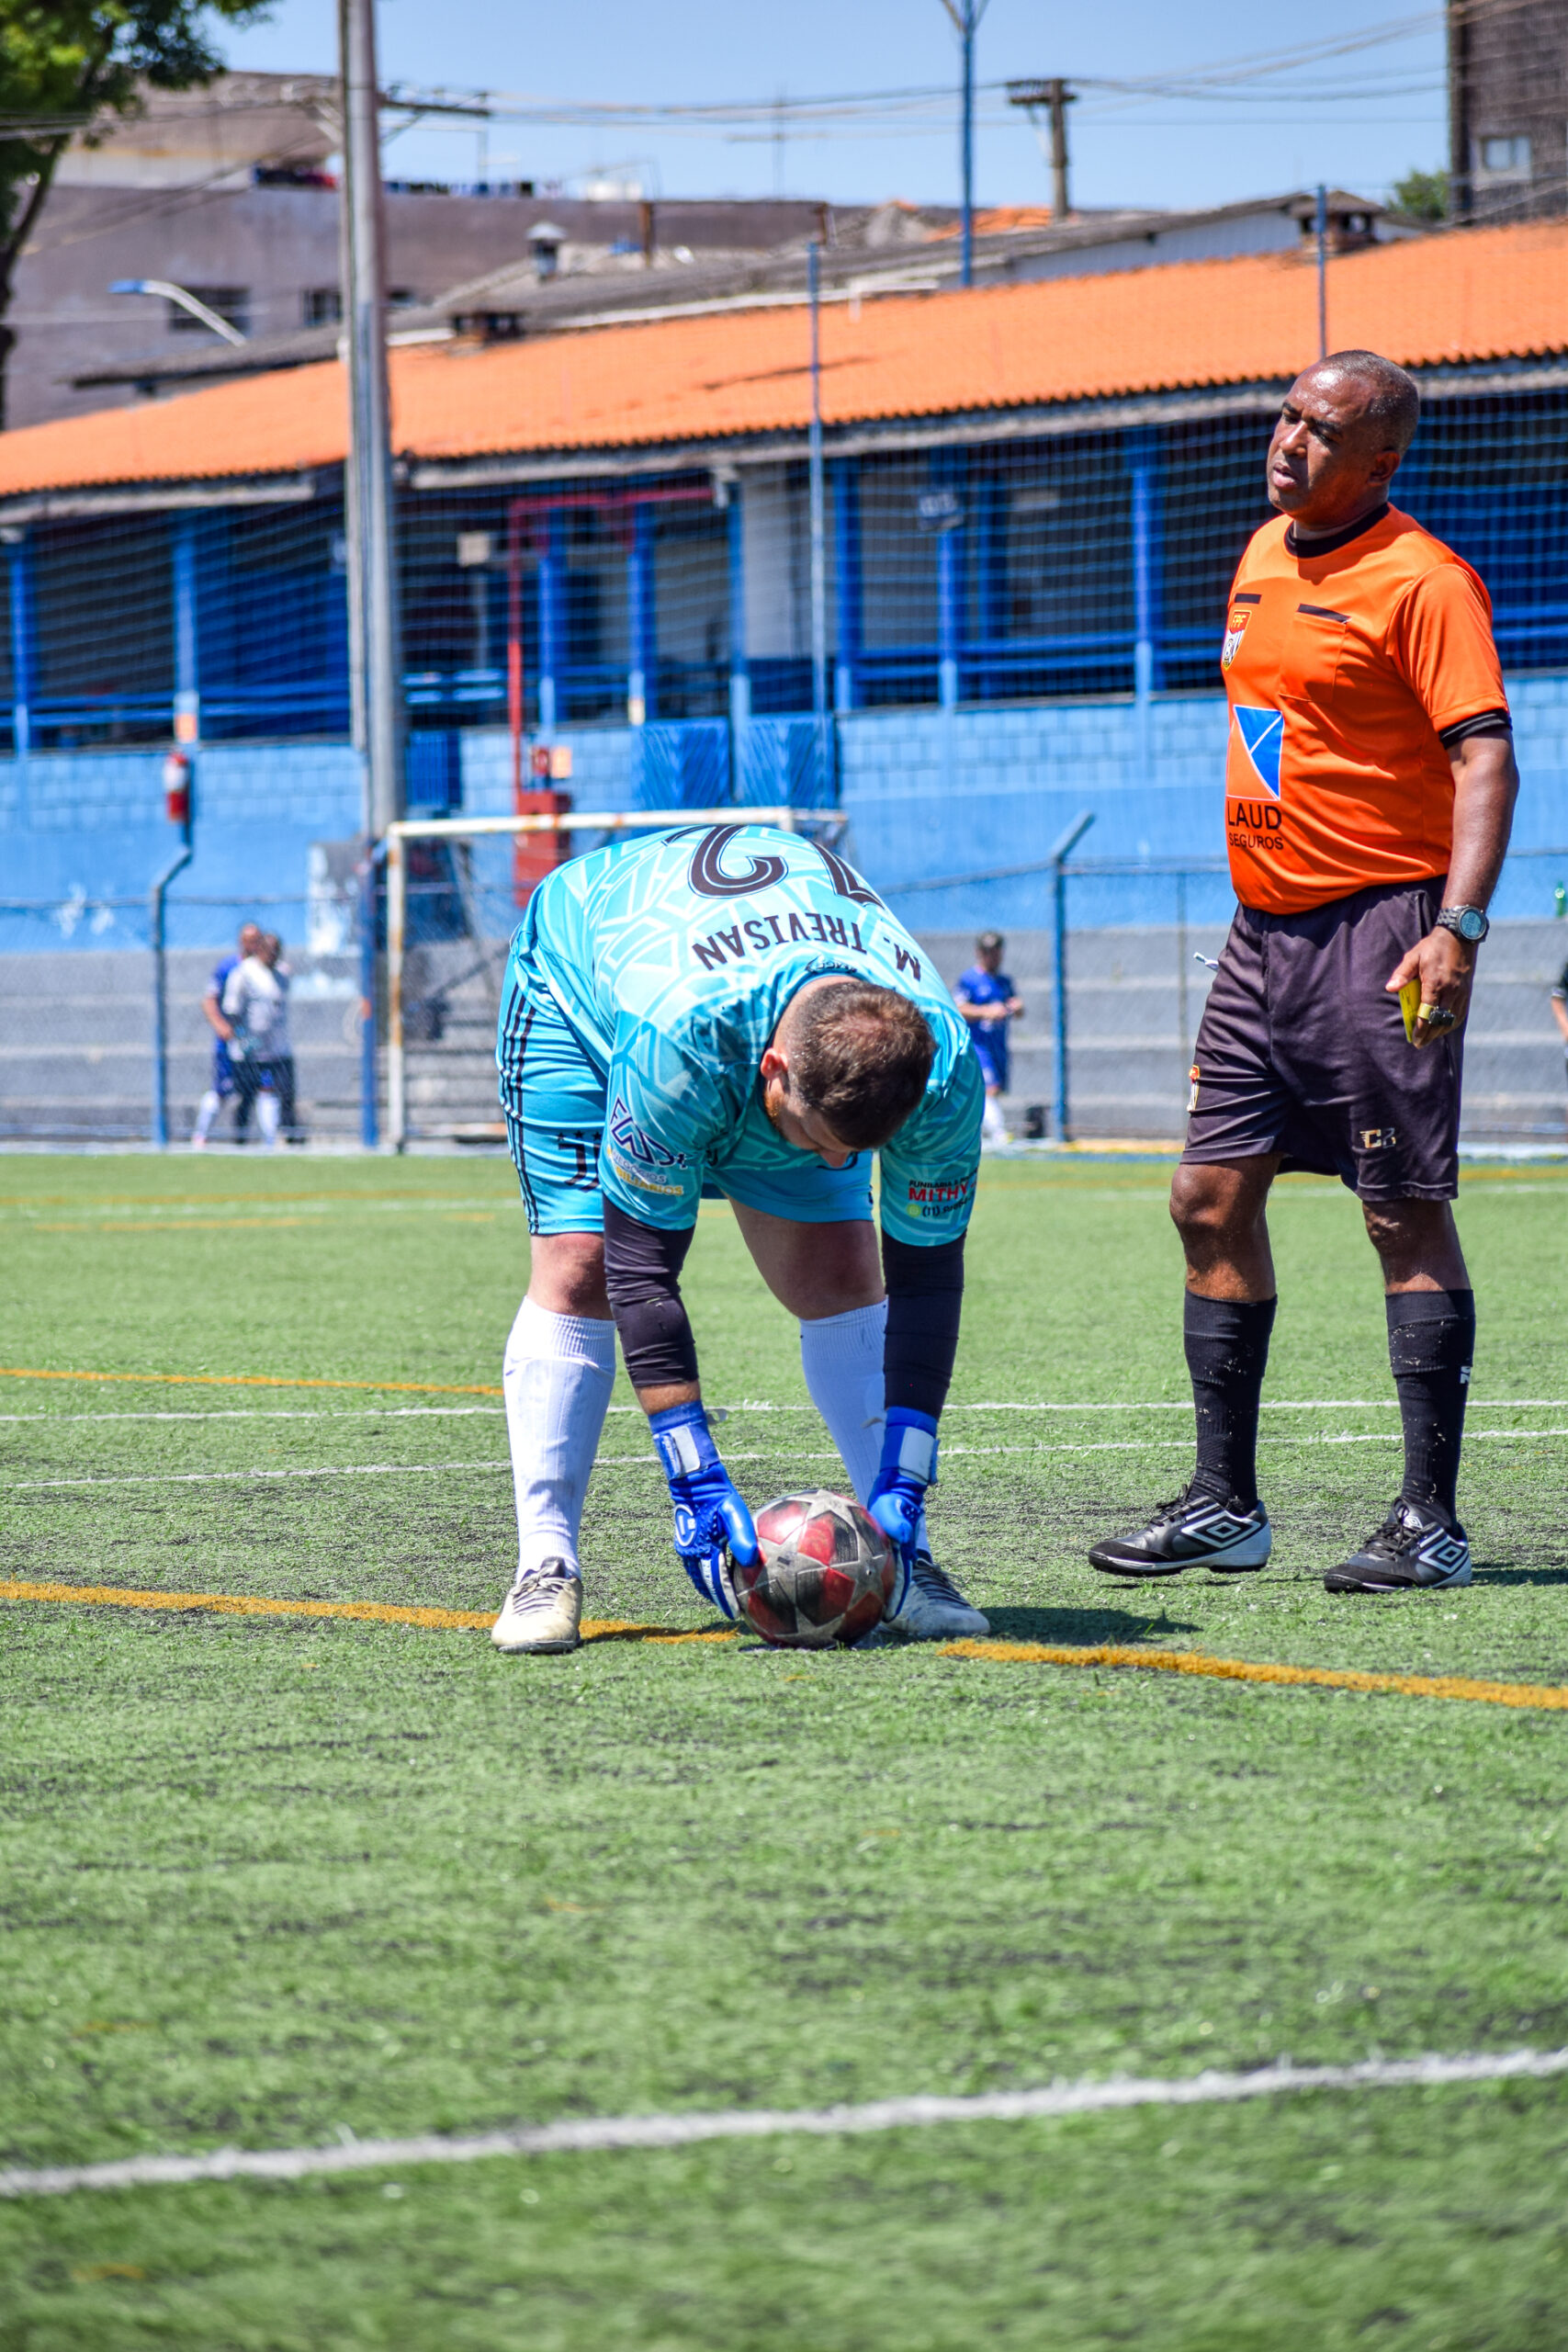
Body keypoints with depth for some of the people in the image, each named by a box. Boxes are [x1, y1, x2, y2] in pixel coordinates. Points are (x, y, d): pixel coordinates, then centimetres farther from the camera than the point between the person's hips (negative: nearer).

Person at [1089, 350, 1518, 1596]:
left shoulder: (1422, 581, -11)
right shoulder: (1264, 557, 14)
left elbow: (1485, 758, -18)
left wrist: (1458, 926, -28)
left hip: (1379, 926, -8)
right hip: (1264, 930, 8)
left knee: (1405, 1213, -6)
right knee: (1212, 1199, 6)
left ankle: (1432, 1519, -3)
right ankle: (1224, 1503, 13)